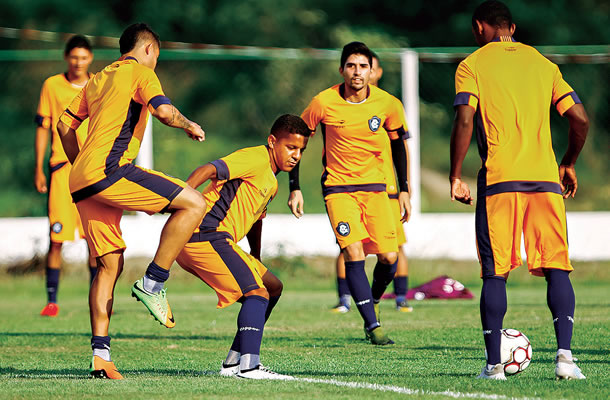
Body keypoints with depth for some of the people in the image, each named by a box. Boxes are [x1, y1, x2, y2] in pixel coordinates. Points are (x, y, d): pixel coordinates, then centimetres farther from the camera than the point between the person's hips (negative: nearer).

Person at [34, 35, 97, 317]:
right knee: (56, 237, -5)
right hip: (62, 167, -2)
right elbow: (42, 128, 5)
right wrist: (38, 169, 0)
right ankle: (51, 301, 0)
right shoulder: (52, 86, 3)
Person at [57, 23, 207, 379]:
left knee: (110, 263, 11)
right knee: (194, 203, -8)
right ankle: (153, 283, -10)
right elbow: (163, 110, -12)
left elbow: (66, 125, 29)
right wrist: (189, 125, 7)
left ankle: (100, 354, 4)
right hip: (109, 170, -9)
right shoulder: (140, 72, 5)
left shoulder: (99, 79, 28)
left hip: (81, 182, 9)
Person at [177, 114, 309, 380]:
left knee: (273, 288, 15)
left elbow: (255, 221, 35)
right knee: (258, 292, -19)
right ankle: (249, 365, -31)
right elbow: (209, 170, -22)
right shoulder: (256, 159, -9)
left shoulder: (271, 183, 22)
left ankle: (234, 362, 14)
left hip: (217, 242, 10)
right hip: (206, 236, -10)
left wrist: (256, 265, 35)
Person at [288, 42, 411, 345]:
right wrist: (295, 188, -3)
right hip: (337, 187, -2)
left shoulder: (387, 104, -7)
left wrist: (404, 190, 8)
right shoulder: (324, 103, -13)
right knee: (354, 253, -18)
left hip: (374, 186, 3)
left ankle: (372, 301, 27)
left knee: (389, 257, -4)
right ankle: (373, 326, -12)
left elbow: (397, 144, 10)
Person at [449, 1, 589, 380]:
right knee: (557, 269, 3)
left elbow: (465, 120, -9)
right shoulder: (543, 63, 15)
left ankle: (494, 363, 1)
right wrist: (569, 164, 22)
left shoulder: (472, 65, 5)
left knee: (495, 273, 3)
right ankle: (565, 353, -13)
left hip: (499, 180, -2)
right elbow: (580, 118, 8)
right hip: (545, 178, 2)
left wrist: (455, 177, -2)